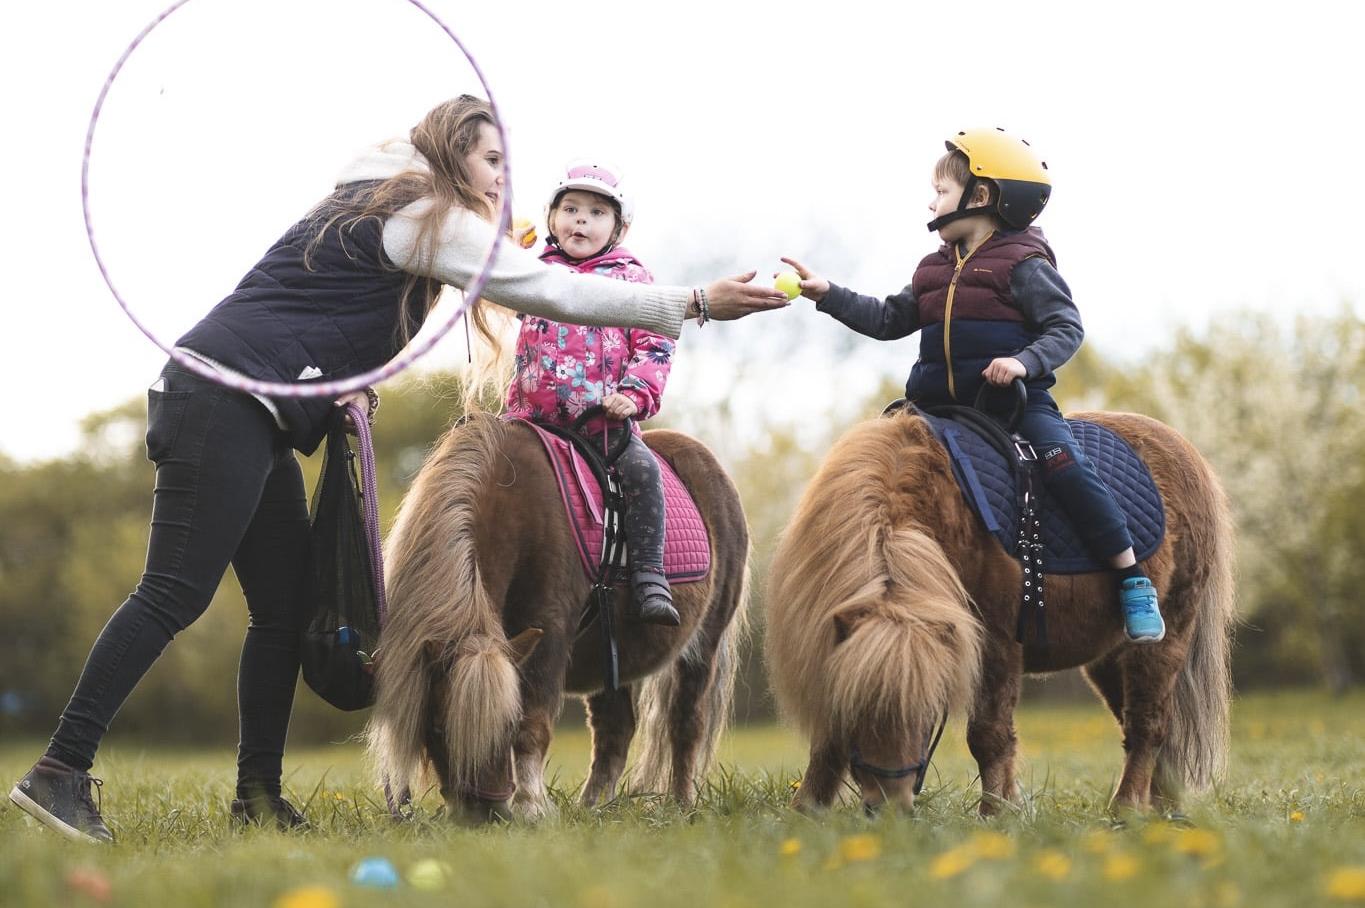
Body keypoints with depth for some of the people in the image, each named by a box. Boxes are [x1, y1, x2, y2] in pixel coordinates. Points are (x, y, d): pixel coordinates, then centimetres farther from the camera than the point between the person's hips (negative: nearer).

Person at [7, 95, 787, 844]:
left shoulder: (374, 202, 24)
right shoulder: (429, 219, -4)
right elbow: (554, 292, -8)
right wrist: (696, 304, -6)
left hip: (251, 419, 10)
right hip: (227, 403, -10)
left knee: (285, 605, 8)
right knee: (176, 593, -14)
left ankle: (259, 793, 9)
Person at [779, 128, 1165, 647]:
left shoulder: (1024, 266, -5)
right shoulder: (935, 273, 15)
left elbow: (1066, 328, -11)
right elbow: (889, 321, 16)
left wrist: (1024, 362, -28)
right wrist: (826, 295, 8)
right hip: (944, 405, 7)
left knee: (1064, 463, -25)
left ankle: (1133, 584, -19)